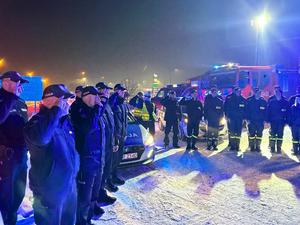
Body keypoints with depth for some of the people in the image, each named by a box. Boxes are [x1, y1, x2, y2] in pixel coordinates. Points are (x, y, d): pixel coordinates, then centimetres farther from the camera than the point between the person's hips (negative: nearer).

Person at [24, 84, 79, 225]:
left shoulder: (65, 120, 7)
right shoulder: (37, 121, -18)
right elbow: (40, 138, -43)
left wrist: (75, 169, 20)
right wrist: (56, 110, -34)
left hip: (70, 186, 8)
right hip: (50, 190, -8)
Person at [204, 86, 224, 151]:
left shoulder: (219, 99, 3)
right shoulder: (208, 98, 2)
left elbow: (222, 109, 6)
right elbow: (205, 108, 3)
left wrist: (221, 117, 0)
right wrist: (205, 117, -2)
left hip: (217, 118, 1)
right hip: (210, 118, -1)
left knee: (216, 132, 4)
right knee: (209, 131, -2)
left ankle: (215, 145, 9)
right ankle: (209, 145, 1)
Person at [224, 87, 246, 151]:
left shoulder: (243, 100, 8)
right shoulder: (229, 98, 0)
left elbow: (245, 109, 13)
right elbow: (226, 108, 0)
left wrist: (244, 117, 6)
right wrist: (227, 116, -7)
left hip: (239, 119, 2)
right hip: (231, 118, -2)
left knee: (238, 132, 2)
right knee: (232, 132, -5)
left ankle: (237, 146, 8)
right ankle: (232, 145, 1)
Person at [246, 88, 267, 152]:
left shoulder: (263, 101, 4)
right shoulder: (249, 101, 0)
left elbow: (265, 111, 6)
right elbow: (247, 110, 0)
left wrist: (265, 120, 0)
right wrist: (248, 119, -6)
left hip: (260, 121, 1)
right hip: (251, 121, -1)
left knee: (259, 134, 5)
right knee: (251, 134, 1)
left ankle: (258, 146, 14)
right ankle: (252, 147, 9)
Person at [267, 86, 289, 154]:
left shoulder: (285, 102, 1)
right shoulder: (271, 101, 0)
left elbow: (287, 112, 2)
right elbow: (268, 111, -1)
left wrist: (286, 121, -3)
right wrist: (268, 120, -7)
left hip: (281, 121, 1)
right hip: (273, 121, 0)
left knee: (280, 135, 5)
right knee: (272, 135, 0)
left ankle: (279, 148, 12)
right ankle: (272, 148, 7)